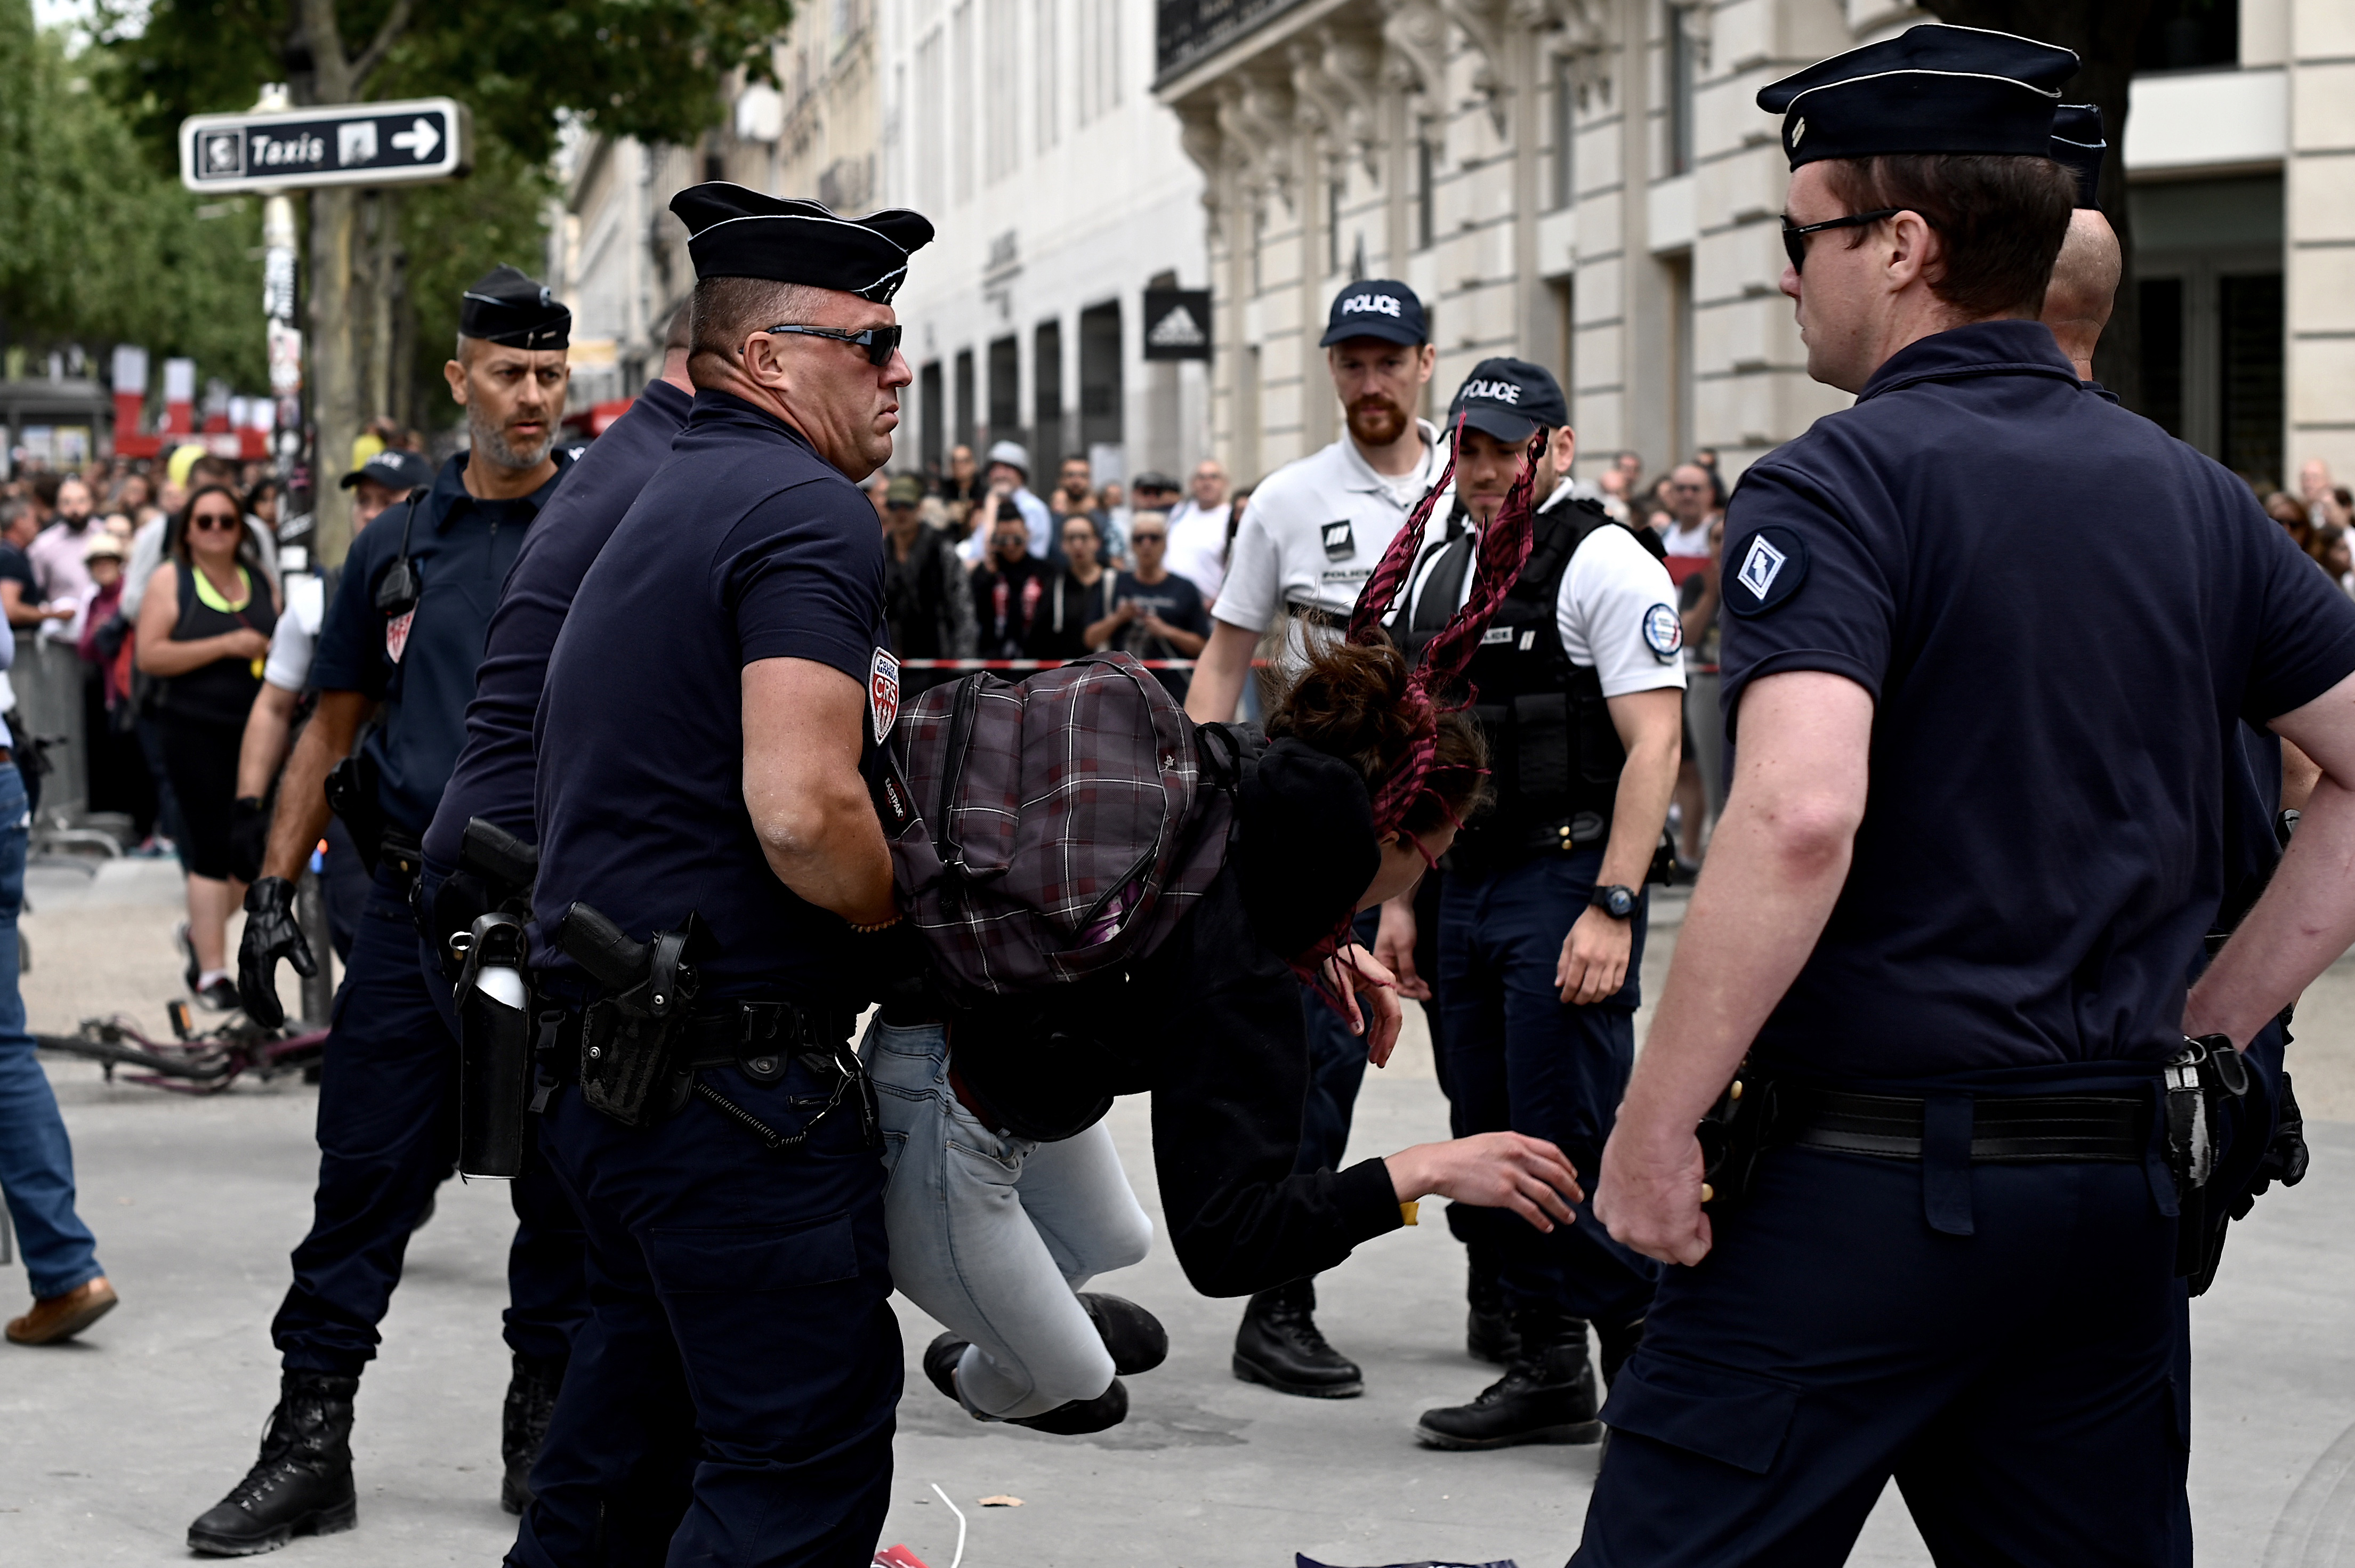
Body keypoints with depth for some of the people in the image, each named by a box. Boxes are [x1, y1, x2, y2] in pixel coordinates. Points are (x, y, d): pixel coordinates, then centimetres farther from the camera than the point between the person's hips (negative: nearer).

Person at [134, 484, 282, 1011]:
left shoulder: (259, 580, 13)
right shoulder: (170, 580, 0)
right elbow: (150, 656, -10)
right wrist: (225, 646, -16)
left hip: (256, 730, 5)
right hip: (196, 730, -5)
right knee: (212, 850, -7)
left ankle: (201, 932, 31)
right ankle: (212, 972, 0)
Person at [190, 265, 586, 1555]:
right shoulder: (395, 548, 11)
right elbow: (331, 726, 15)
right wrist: (272, 891, 9)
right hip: (416, 902, 2)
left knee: (563, 1182, 6)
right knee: (365, 1171, 1)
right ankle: (309, 1443, 7)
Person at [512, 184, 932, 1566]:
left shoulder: (654, 509, 19)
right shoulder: (811, 510, -12)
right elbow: (801, 815, -25)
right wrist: (916, 919, -7)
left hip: (607, 1073, 10)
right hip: (742, 1077, -10)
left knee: (625, 1450, 19)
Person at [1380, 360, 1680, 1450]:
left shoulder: (1605, 566, -8)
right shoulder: (1442, 573, 15)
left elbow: (1653, 747, -15)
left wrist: (1612, 909, -22)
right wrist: (1400, 897, 15)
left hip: (1567, 884, -8)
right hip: (1467, 888, 8)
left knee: (1574, 1140, -10)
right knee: (1489, 1143, 10)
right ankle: (1547, 1372, 19)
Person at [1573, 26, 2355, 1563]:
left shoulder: (1840, 485, -10)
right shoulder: (2192, 495, 10)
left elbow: (1799, 814, -25)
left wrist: (1652, 1130, -17)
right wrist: (2208, 1026, 14)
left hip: (1867, 1179, -7)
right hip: (2119, 1188, 7)